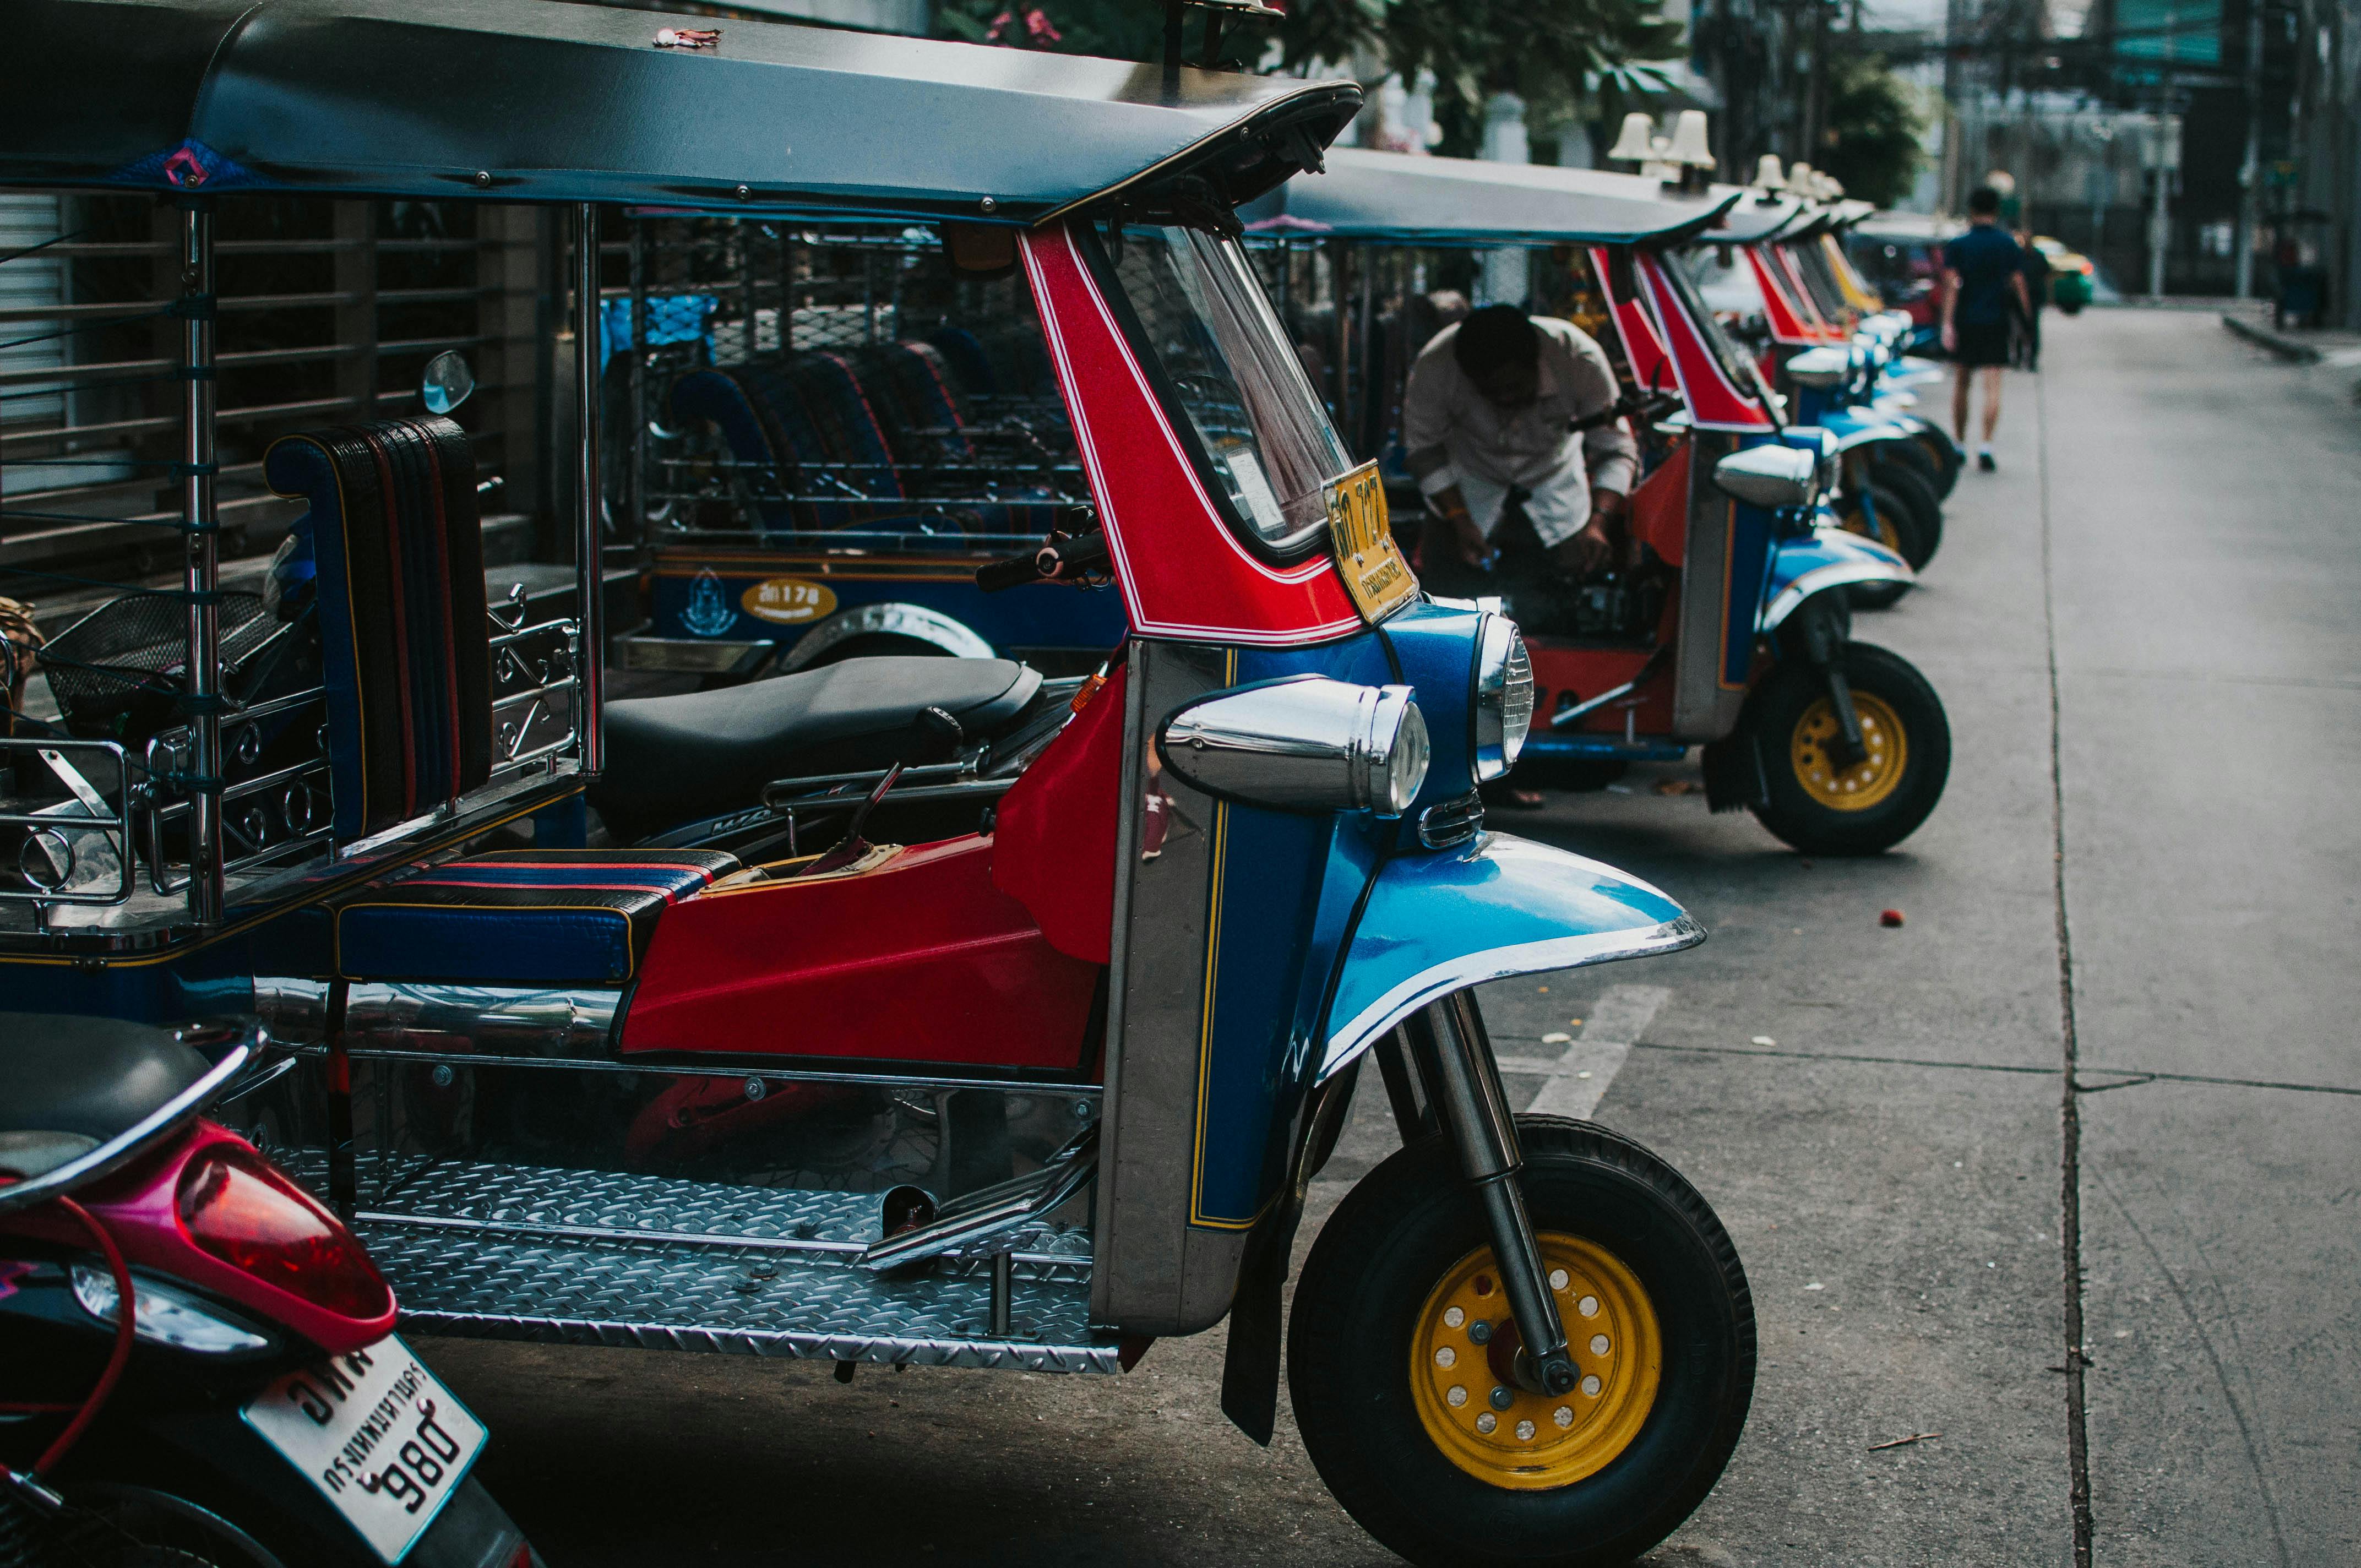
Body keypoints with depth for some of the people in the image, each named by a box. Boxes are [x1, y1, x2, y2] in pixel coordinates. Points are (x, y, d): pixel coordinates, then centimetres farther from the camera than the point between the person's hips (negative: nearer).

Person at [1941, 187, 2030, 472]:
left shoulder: (1957, 246, -2)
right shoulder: (2009, 246, 2)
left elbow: (1951, 285, -10)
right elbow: (2019, 285, 1)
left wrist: (1947, 323, -13)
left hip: (1965, 322, 0)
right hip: (1996, 323, 0)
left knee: (1961, 383, 15)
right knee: (1992, 385, -5)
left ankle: (1959, 444, 22)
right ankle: (1985, 445, -19)